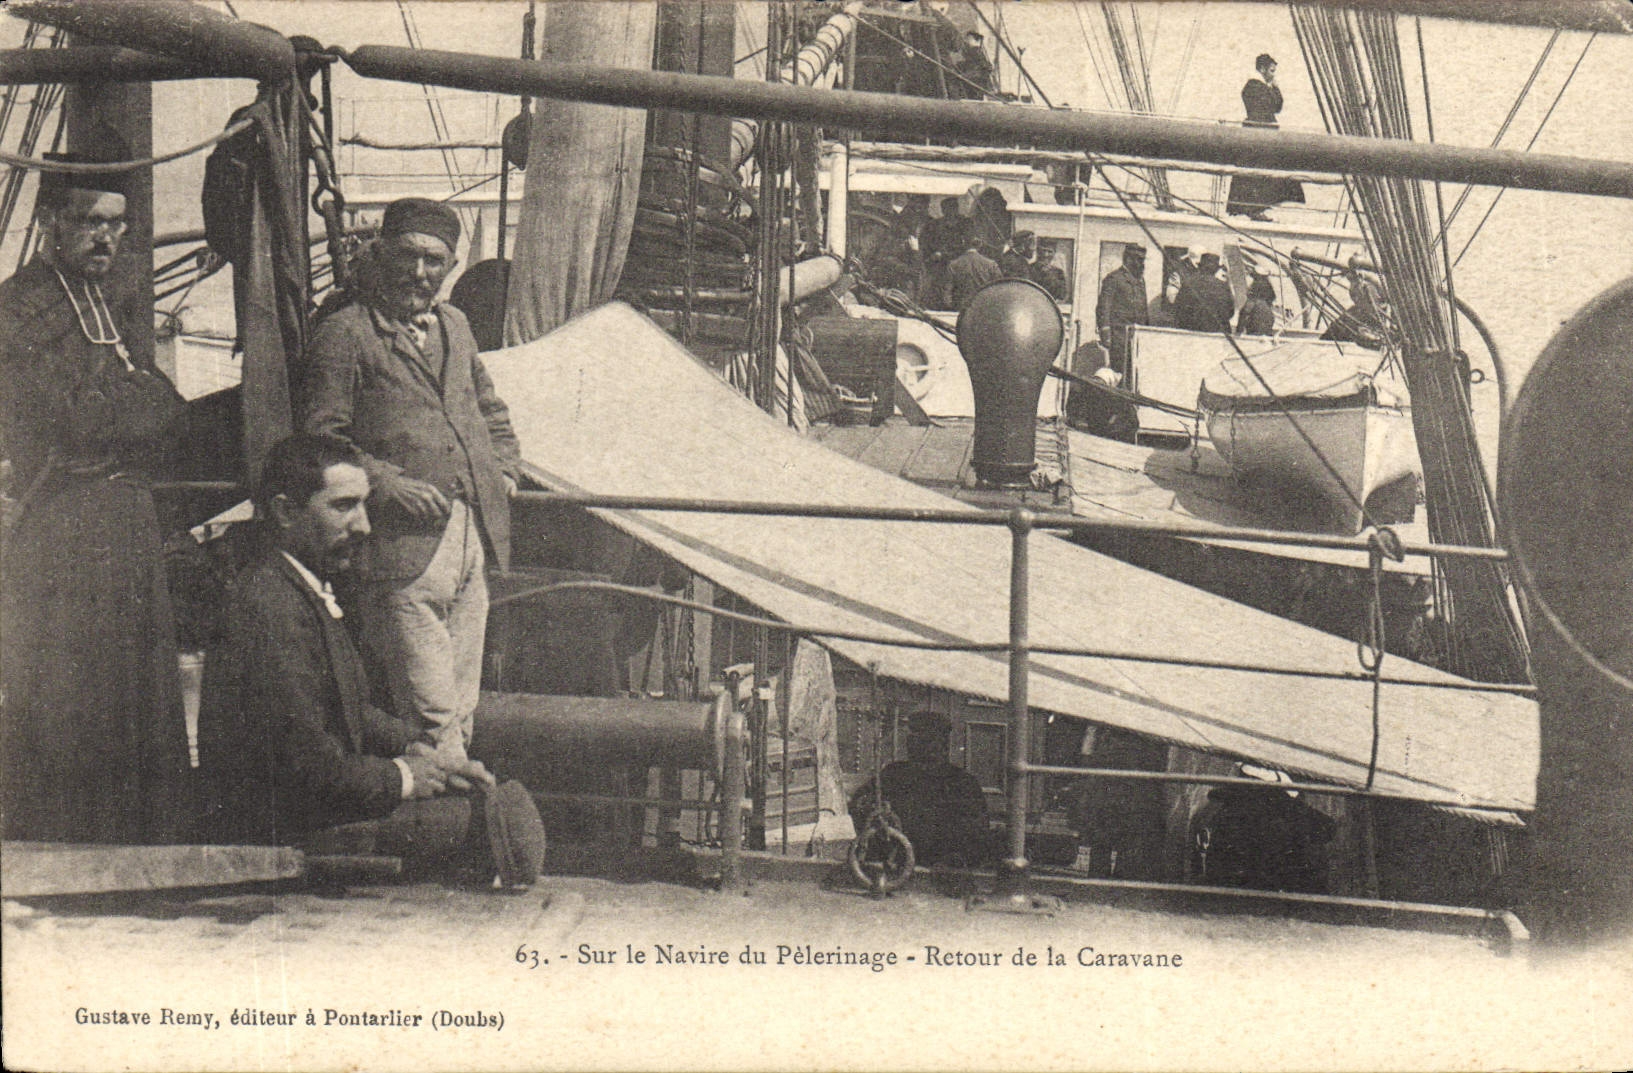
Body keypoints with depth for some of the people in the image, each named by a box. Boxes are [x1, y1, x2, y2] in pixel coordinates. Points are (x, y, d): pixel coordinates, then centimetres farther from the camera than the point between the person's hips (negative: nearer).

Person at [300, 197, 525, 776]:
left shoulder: (455, 327, 20)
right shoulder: (345, 334, -3)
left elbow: (491, 412, 34)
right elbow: (319, 440, -7)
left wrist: (505, 470, 17)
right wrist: (388, 484, -17)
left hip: (472, 539, 7)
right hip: (402, 549, -7)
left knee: (461, 710, 9)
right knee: (431, 714, -10)